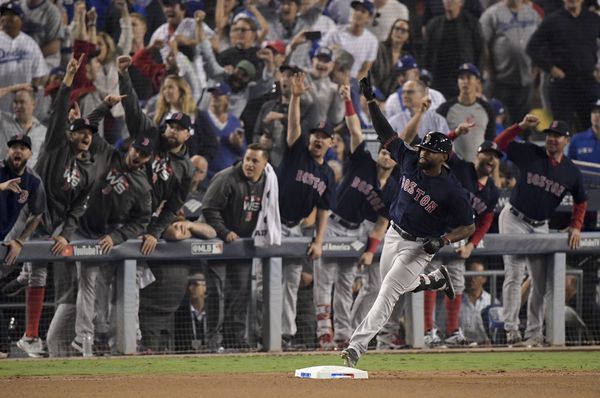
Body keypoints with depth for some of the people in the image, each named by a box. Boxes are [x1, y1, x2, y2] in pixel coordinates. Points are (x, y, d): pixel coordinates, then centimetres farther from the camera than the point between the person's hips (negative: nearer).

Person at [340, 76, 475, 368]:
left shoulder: (452, 191, -22)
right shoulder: (410, 161, -8)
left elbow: (469, 226, -14)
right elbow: (386, 133, -2)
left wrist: (443, 240, -30)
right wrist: (371, 101, -12)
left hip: (419, 246, -7)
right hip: (394, 235, 7)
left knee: (388, 292, -15)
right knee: (394, 286, 23)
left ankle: (357, 345, -19)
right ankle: (438, 279, 48)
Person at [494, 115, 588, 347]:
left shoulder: (572, 172, 2)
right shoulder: (529, 154, -6)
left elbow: (581, 201, 15)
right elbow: (498, 144, -9)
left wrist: (576, 226, 2)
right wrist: (521, 127, -21)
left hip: (540, 227, 4)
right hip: (514, 220, -4)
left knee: (542, 283, 6)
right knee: (514, 276, -13)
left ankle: (534, 333, 16)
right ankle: (512, 331, -17)